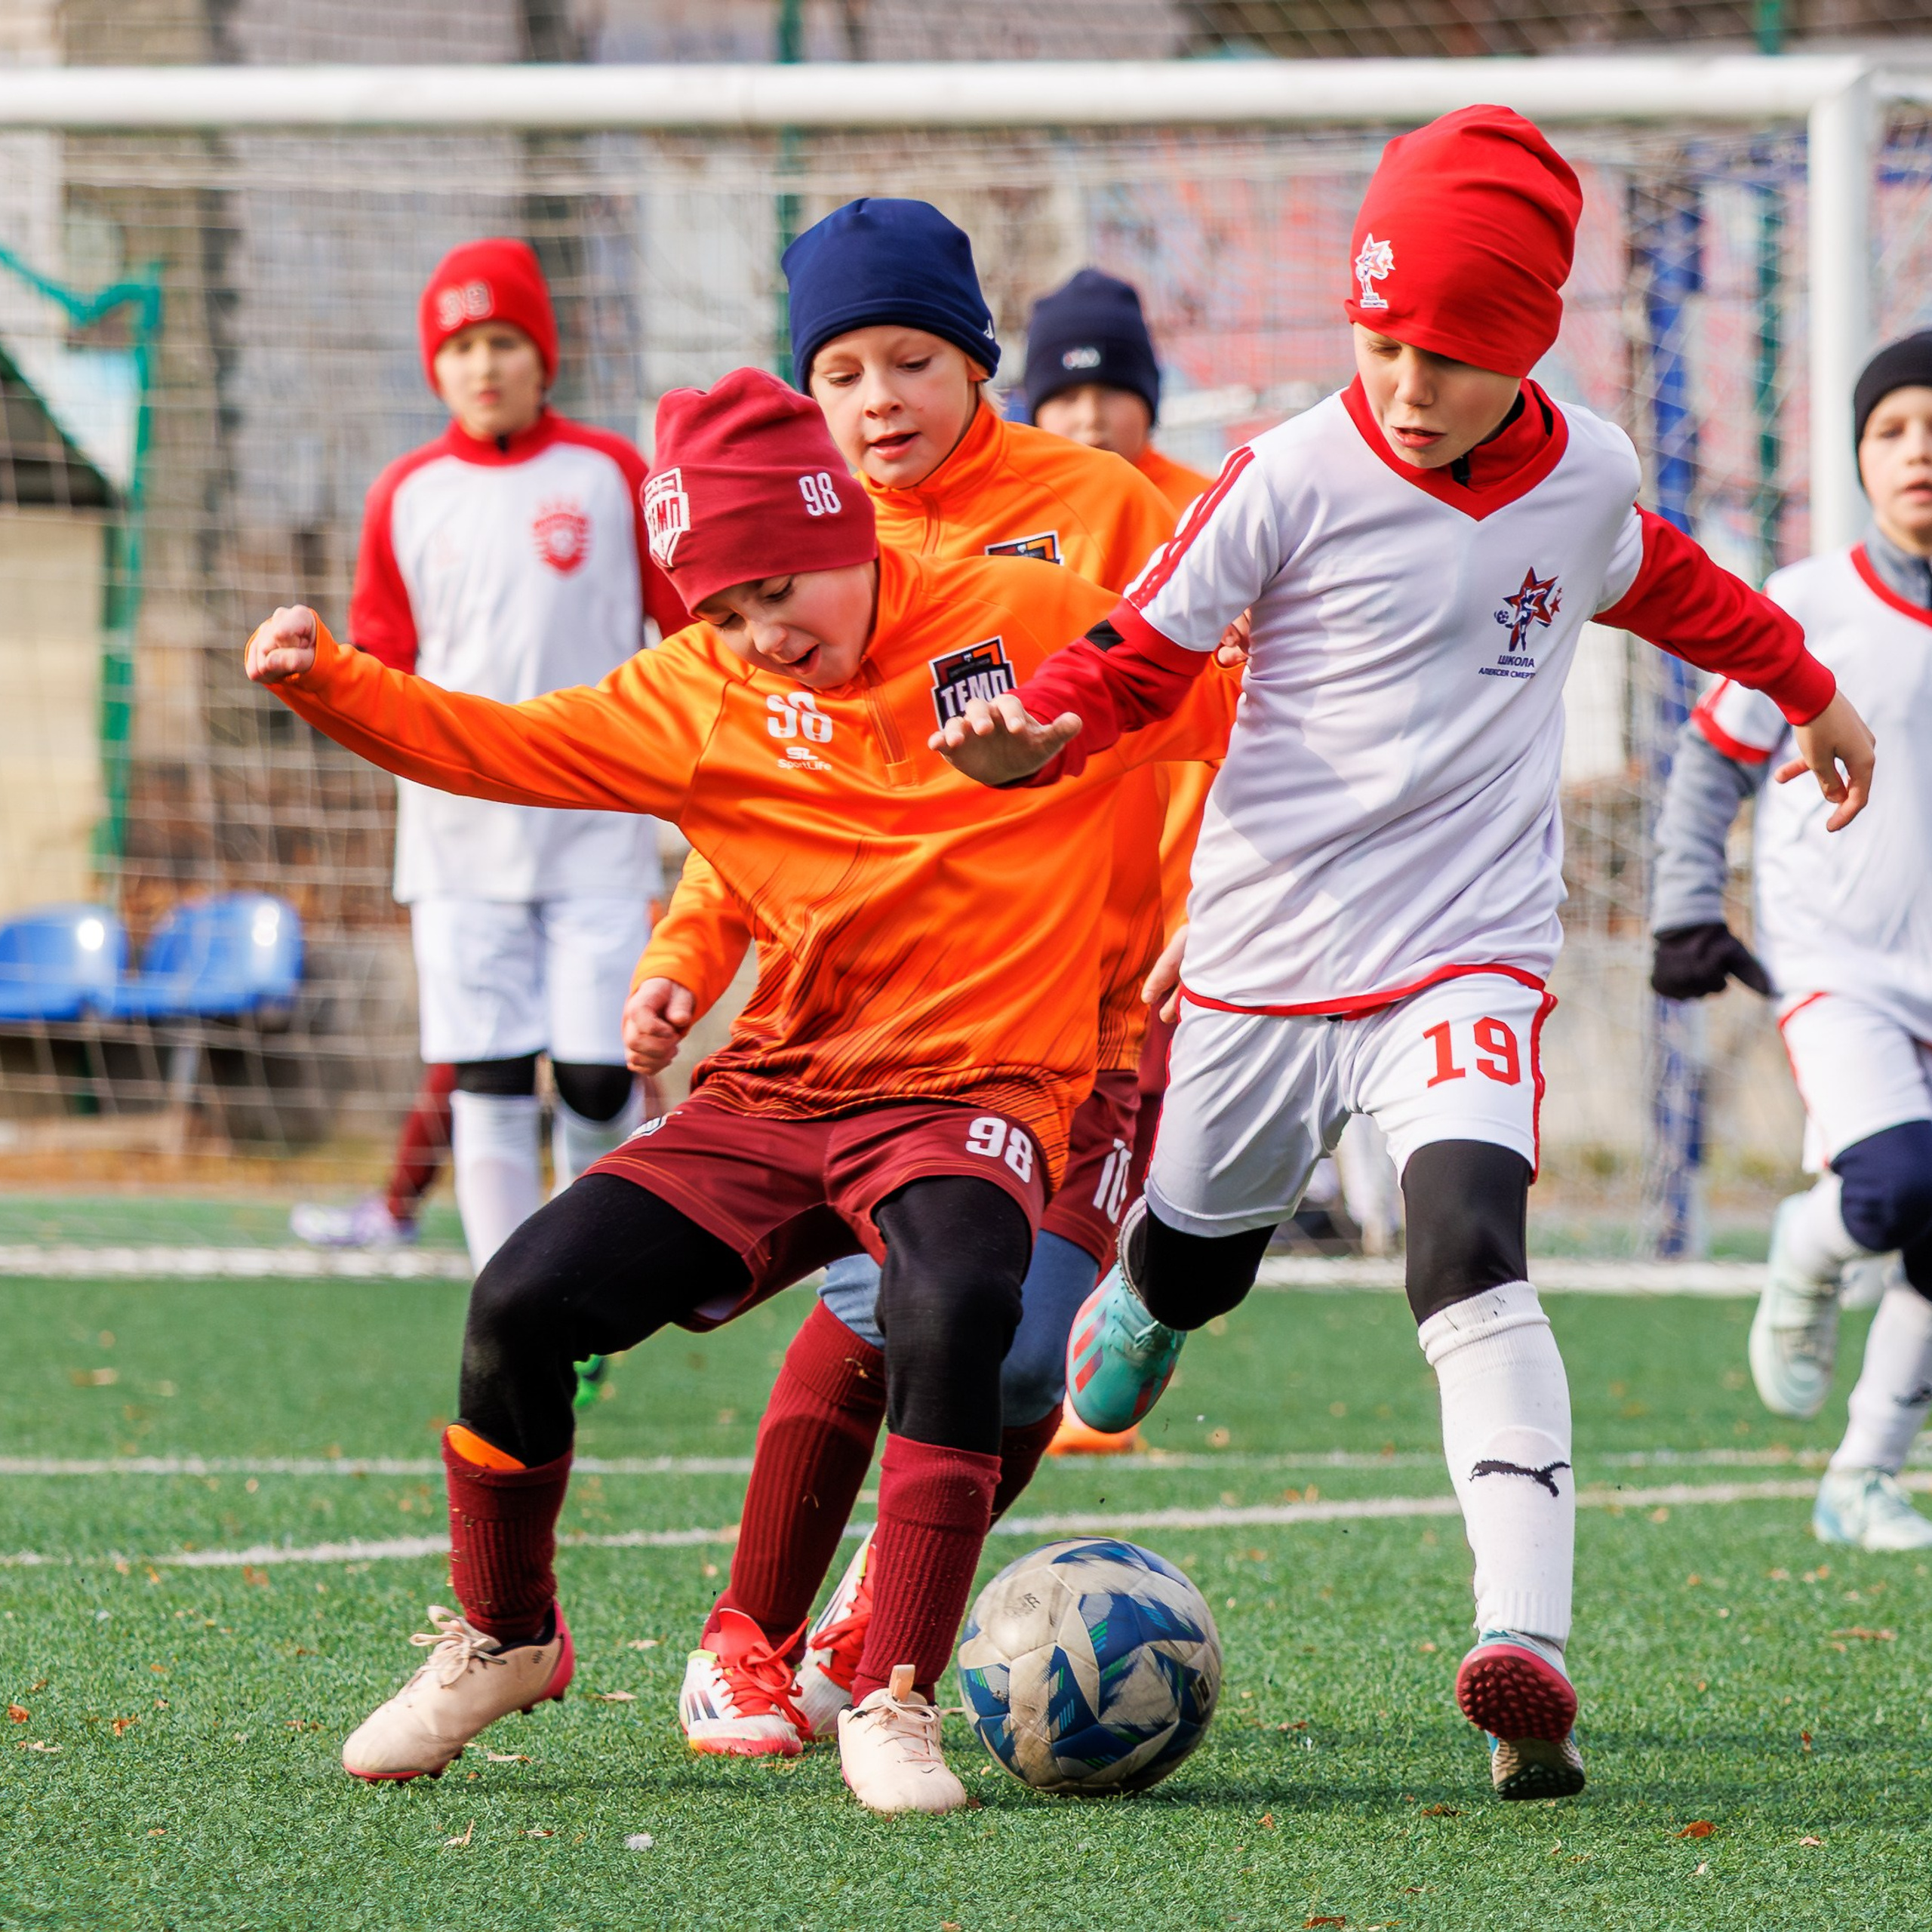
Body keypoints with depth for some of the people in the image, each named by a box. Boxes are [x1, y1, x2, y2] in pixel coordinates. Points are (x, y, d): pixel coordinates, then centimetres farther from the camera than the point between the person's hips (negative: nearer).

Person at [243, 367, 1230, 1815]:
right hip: (772, 1098, 4)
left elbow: (1230, 703, 2)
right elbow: (512, 749, 7)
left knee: (954, 1308, -35)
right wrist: (329, 684, -7)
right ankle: (500, 1641, 16)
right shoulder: (704, 696, 6)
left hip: (972, 1096, -4)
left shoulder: (1024, 620, -4)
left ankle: (897, 1706, -23)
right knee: (525, 1301, -10)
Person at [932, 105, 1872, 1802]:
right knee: (1187, 1262, 14)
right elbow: (1147, 651, -6)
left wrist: (1805, 687, 40)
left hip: (1469, 955, 0)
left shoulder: (1588, 474, 1)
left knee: (1470, 1245, -24)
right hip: (1268, 947, 0)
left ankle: (1527, 1661, -35)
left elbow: (1659, 581, 25)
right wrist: (1037, 735, -27)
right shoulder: (1299, 479, -10)